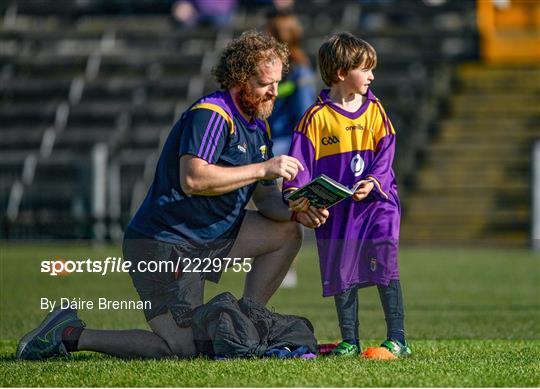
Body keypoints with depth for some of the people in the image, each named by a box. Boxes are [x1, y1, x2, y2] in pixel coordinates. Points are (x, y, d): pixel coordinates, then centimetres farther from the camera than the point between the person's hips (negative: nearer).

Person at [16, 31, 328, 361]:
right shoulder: (210, 115, -17)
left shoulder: (258, 126, 13)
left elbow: (265, 197, 17)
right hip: (164, 244, -9)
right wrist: (263, 168, -25)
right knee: (184, 349, -14)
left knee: (287, 233, 7)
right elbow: (192, 179, -31)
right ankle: (71, 334, -4)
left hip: (210, 238, 10)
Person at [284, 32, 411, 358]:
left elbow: (385, 155, -1)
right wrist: (295, 192, -23)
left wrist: (373, 183, -18)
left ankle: (397, 339, -9)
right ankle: (350, 341, 15)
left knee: (385, 265, -11)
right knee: (342, 273, 5)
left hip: (376, 201, 0)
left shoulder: (375, 111, 4)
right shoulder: (317, 117, -2)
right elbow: (301, 159, -7)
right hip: (335, 208, 0)